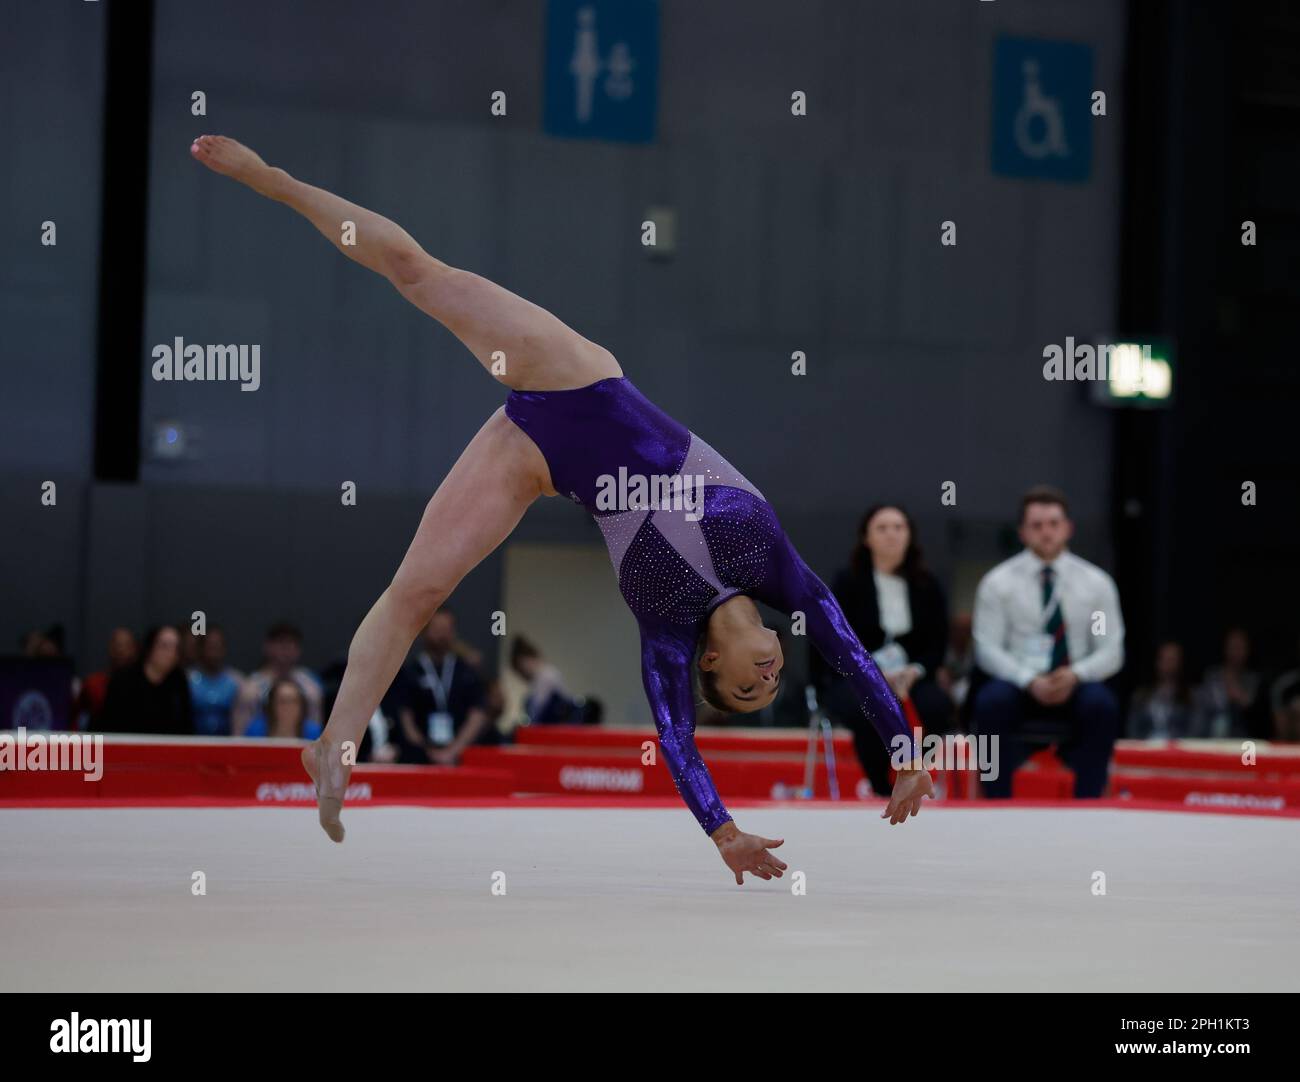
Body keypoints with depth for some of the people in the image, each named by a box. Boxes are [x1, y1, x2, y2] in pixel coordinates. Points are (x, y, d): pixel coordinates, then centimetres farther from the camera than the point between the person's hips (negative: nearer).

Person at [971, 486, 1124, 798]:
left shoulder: (1096, 582, 5)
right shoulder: (997, 582, 2)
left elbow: (1111, 651, 4)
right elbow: (987, 649, -3)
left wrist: (1075, 675, -18)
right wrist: (1030, 681, -20)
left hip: (1075, 687, 1)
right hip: (1018, 685, -1)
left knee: (1102, 704, -33)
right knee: (992, 700, -34)